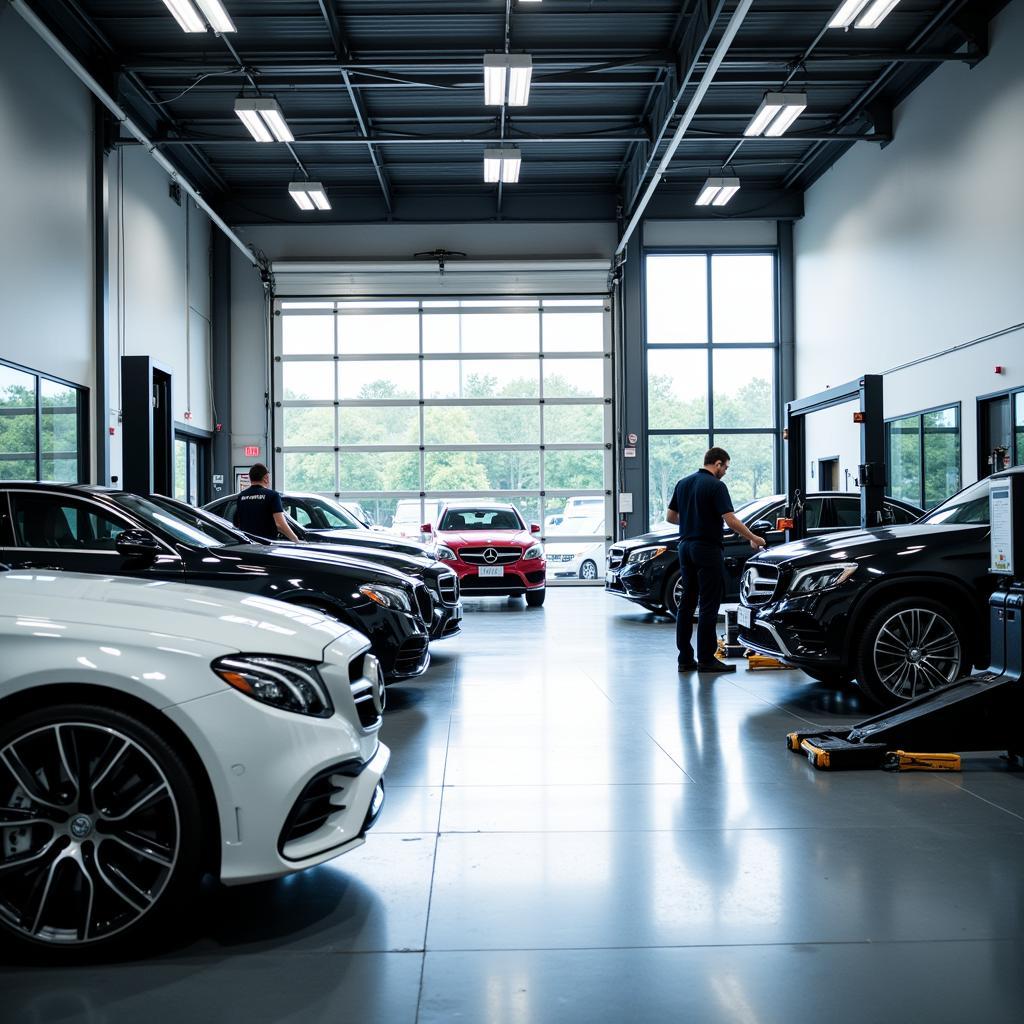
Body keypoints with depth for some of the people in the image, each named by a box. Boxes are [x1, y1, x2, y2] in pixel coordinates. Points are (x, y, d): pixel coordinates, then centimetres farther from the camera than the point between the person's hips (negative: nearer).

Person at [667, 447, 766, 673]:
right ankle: (706, 659, -2)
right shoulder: (716, 485, -11)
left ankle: (685, 658, 10)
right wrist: (753, 539, -6)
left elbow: (670, 516, 15)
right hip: (707, 549, -7)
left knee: (687, 602, 9)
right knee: (708, 604, -3)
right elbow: (731, 521, -17)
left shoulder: (683, 483, 11)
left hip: (685, 547, 8)